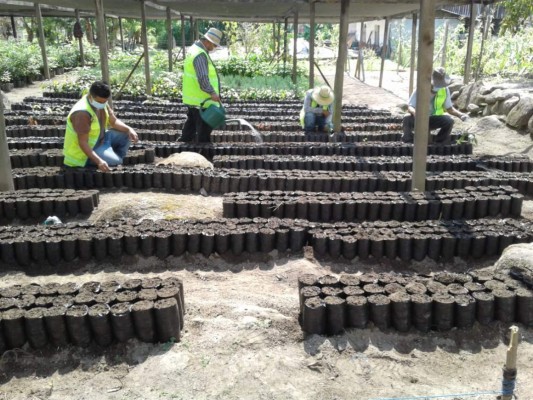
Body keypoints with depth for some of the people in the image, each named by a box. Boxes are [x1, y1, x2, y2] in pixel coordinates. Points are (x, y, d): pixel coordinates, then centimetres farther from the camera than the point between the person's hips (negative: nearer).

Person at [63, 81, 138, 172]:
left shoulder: (101, 101, -5)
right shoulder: (82, 113, -31)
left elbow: (114, 121, 4)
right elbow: (83, 142, -32)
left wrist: (128, 129, -16)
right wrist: (99, 161, -43)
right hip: (84, 151, -9)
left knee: (125, 135, 3)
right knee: (115, 162, -26)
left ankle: (118, 163, 8)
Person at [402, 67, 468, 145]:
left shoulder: (445, 90, -7)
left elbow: (449, 108, 1)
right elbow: (410, 107, -19)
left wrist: (460, 114, -18)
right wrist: (415, 112, -43)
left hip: (434, 120, 2)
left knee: (449, 121, -27)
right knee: (407, 119, -34)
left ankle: (439, 143, -6)